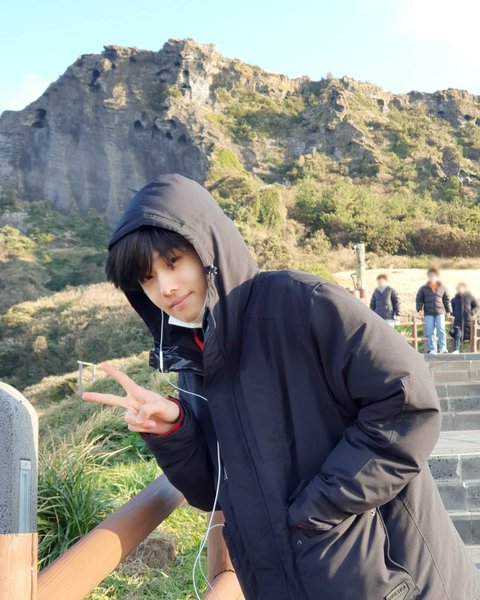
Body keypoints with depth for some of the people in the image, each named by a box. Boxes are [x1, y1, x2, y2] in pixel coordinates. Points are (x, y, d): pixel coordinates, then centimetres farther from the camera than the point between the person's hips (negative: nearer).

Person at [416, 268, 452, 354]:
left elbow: (446, 300, 16)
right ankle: (432, 350, 2)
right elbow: (419, 299, 9)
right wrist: (419, 309, -4)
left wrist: (448, 310, 13)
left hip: (440, 312, 0)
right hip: (428, 313, 0)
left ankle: (443, 348, -9)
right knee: (430, 332, -2)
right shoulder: (423, 288, 9)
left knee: (441, 329, -12)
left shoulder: (442, 288, 10)